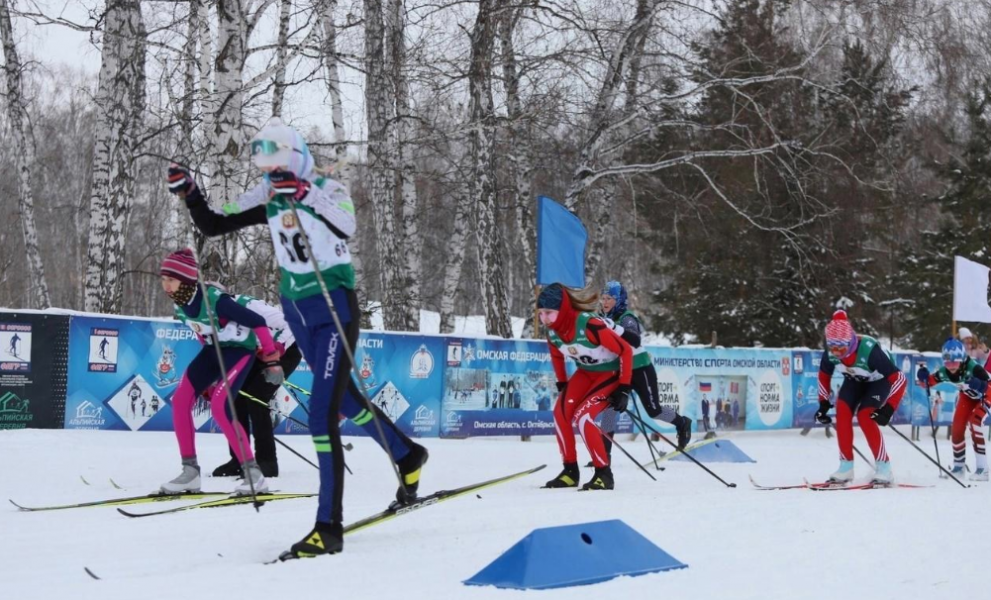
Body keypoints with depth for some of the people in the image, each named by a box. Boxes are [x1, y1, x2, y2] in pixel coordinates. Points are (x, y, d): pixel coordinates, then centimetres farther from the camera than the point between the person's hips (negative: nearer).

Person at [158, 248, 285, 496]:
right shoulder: (180, 305, -7)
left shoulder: (215, 300, -32)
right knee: (181, 400, -3)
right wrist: (208, 374, 22)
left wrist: (271, 360, -21)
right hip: (214, 348, 8)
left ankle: (254, 475, -17)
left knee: (219, 406, -23)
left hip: (240, 349, -8)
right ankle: (190, 471, 5)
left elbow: (257, 322, -25)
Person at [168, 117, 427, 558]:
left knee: (323, 413, -15)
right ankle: (407, 455, 44)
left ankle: (329, 527, -12)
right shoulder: (266, 199, 2)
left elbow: (346, 227, -33)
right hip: (296, 308, 7)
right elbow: (213, 225, 5)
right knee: (345, 399, 20)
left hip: (334, 306, -7)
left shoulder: (327, 189, -13)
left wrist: (305, 195, -43)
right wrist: (188, 192, -9)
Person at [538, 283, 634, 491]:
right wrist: (562, 385, 13)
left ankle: (604, 474, -10)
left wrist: (624, 388, -24)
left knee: (582, 416, -21)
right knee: (561, 412, -10)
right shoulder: (552, 332, -12)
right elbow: (556, 356, 12)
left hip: (611, 373, -7)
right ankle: (570, 471, 4)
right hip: (585, 372, 7)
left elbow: (625, 350, -27)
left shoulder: (590, 325, -35)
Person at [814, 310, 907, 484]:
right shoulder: (830, 352, -26)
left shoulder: (869, 350, -42)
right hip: (854, 380, 5)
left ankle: (884, 468, -11)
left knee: (864, 416, -22)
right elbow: (824, 375, -2)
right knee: (842, 412, -16)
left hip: (879, 380, -5)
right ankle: (846, 467, -7)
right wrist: (823, 404, -4)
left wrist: (888, 408, -43)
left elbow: (899, 379, -38)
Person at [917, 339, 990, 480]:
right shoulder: (944, 371, -26)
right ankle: (958, 466, 20)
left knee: (975, 422, -24)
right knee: (957, 428, -1)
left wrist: (978, 385, -60)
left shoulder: (973, 368, -41)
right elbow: (930, 382, -10)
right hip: (967, 395, 6)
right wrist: (924, 377, -31)